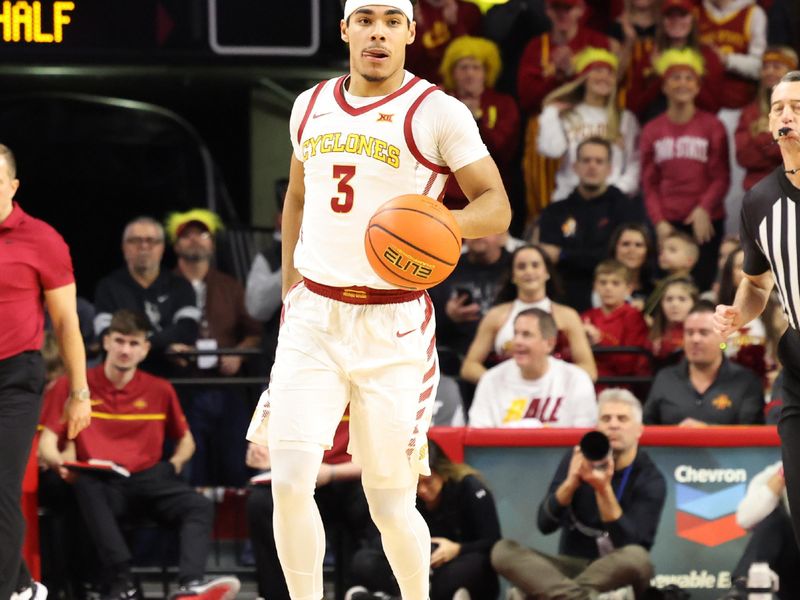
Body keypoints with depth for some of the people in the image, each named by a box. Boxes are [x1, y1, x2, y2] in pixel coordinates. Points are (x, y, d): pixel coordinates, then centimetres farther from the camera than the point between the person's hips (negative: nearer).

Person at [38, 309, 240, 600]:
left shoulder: (159, 390, 16)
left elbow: (185, 440, 27)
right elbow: (47, 443, 7)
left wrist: (175, 463, 4)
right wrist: (59, 462, -17)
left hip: (146, 478, 3)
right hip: (102, 484, -3)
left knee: (201, 507, -27)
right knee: (86, 488, -40)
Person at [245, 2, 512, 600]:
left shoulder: (438, 113, -6)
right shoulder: (312, 107, 9)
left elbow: (497, 208, -6)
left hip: (393, 328, -3)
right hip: (313, 320, 3)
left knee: (391, 505, 1)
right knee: (290, 481, -11)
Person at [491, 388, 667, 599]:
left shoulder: (650, 479, -6)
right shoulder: (579, 457, 2)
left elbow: (628, 544, -19)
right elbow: (545, 524, -5)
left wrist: (604, 489, -30)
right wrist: (572, 481, -22)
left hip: (617, 575, -3)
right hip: (572, 567, 3)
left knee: (637, 557, -37)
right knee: (502, 550, -22)